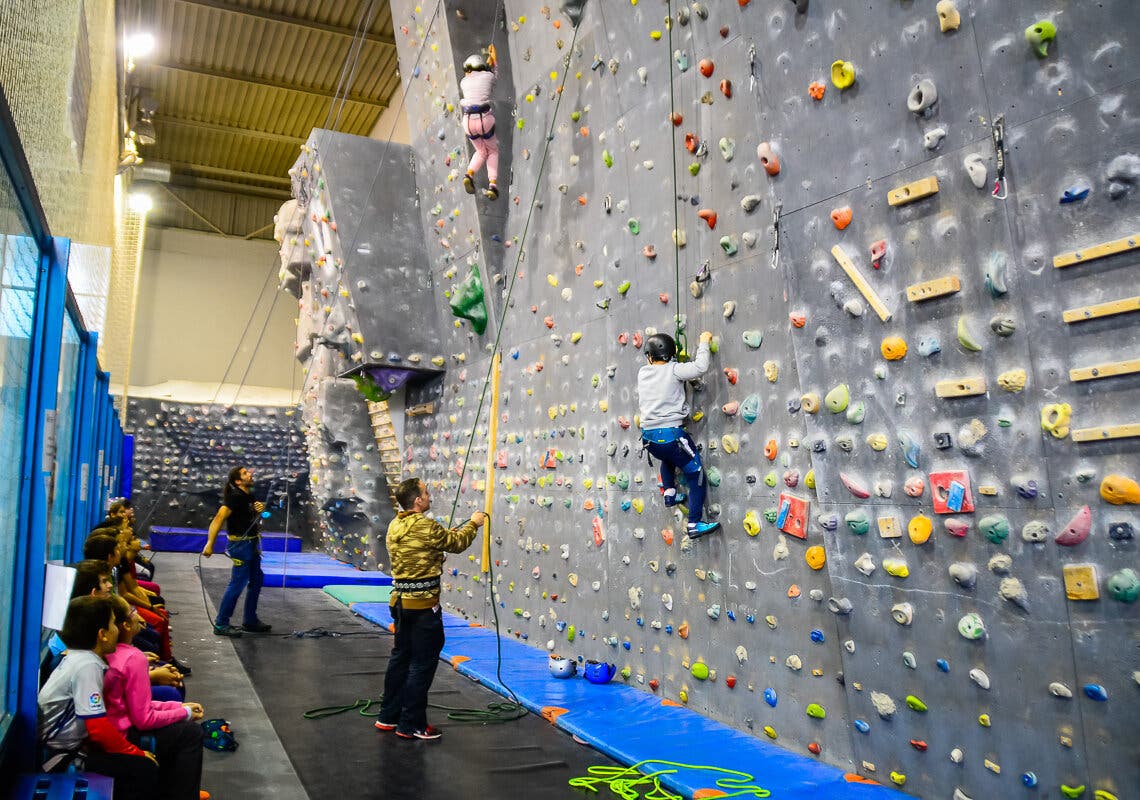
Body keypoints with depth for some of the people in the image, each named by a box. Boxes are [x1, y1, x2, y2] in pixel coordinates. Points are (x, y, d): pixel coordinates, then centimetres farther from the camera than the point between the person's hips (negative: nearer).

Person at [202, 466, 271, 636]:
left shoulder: (249, 495, 9)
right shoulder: (235, 497, -17)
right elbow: (219, 519, -25)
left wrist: (260, 508, 2)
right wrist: (210, 544, -33)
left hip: (252, 544, 10)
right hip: (241, 544, -10)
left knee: (257, 580, 15)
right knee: (238, 583, -8)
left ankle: (250, 620, 27)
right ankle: (221, 624, 1)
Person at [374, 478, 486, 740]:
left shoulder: (395, 526, 6)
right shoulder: (426, 526, -18)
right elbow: (458, 544, -4)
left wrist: (445, 535, 23)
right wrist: (473, 523, 12)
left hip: (401, 601, 9)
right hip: (423, 604, -9)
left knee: (400, 657, 19)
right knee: (423, 663, 1)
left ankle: (389, 716, 28)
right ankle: (411, 725, 8)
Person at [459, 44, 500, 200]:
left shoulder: (464, 82, 14)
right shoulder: (488, 76, 8)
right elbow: (495, 76, 33)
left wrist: (487, 63, 41)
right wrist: (493, 59, 48)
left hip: (468, 121, 3)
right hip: (485, 119, -2)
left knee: (481, 152, 25)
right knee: (493, 152, 21)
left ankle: (469, 175, -2)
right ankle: (493, 185, 4)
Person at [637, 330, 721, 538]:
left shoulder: (642, 373, 8)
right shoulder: (673, 370, -7)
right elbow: (700, 367, -19)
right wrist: (704, 342, -2)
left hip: (647, 436, 6)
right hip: (670, 433, -6)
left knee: (668, 457, 40)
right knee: (696, 475, 6)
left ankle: (669, 493, 31)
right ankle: (694, 525, 2)